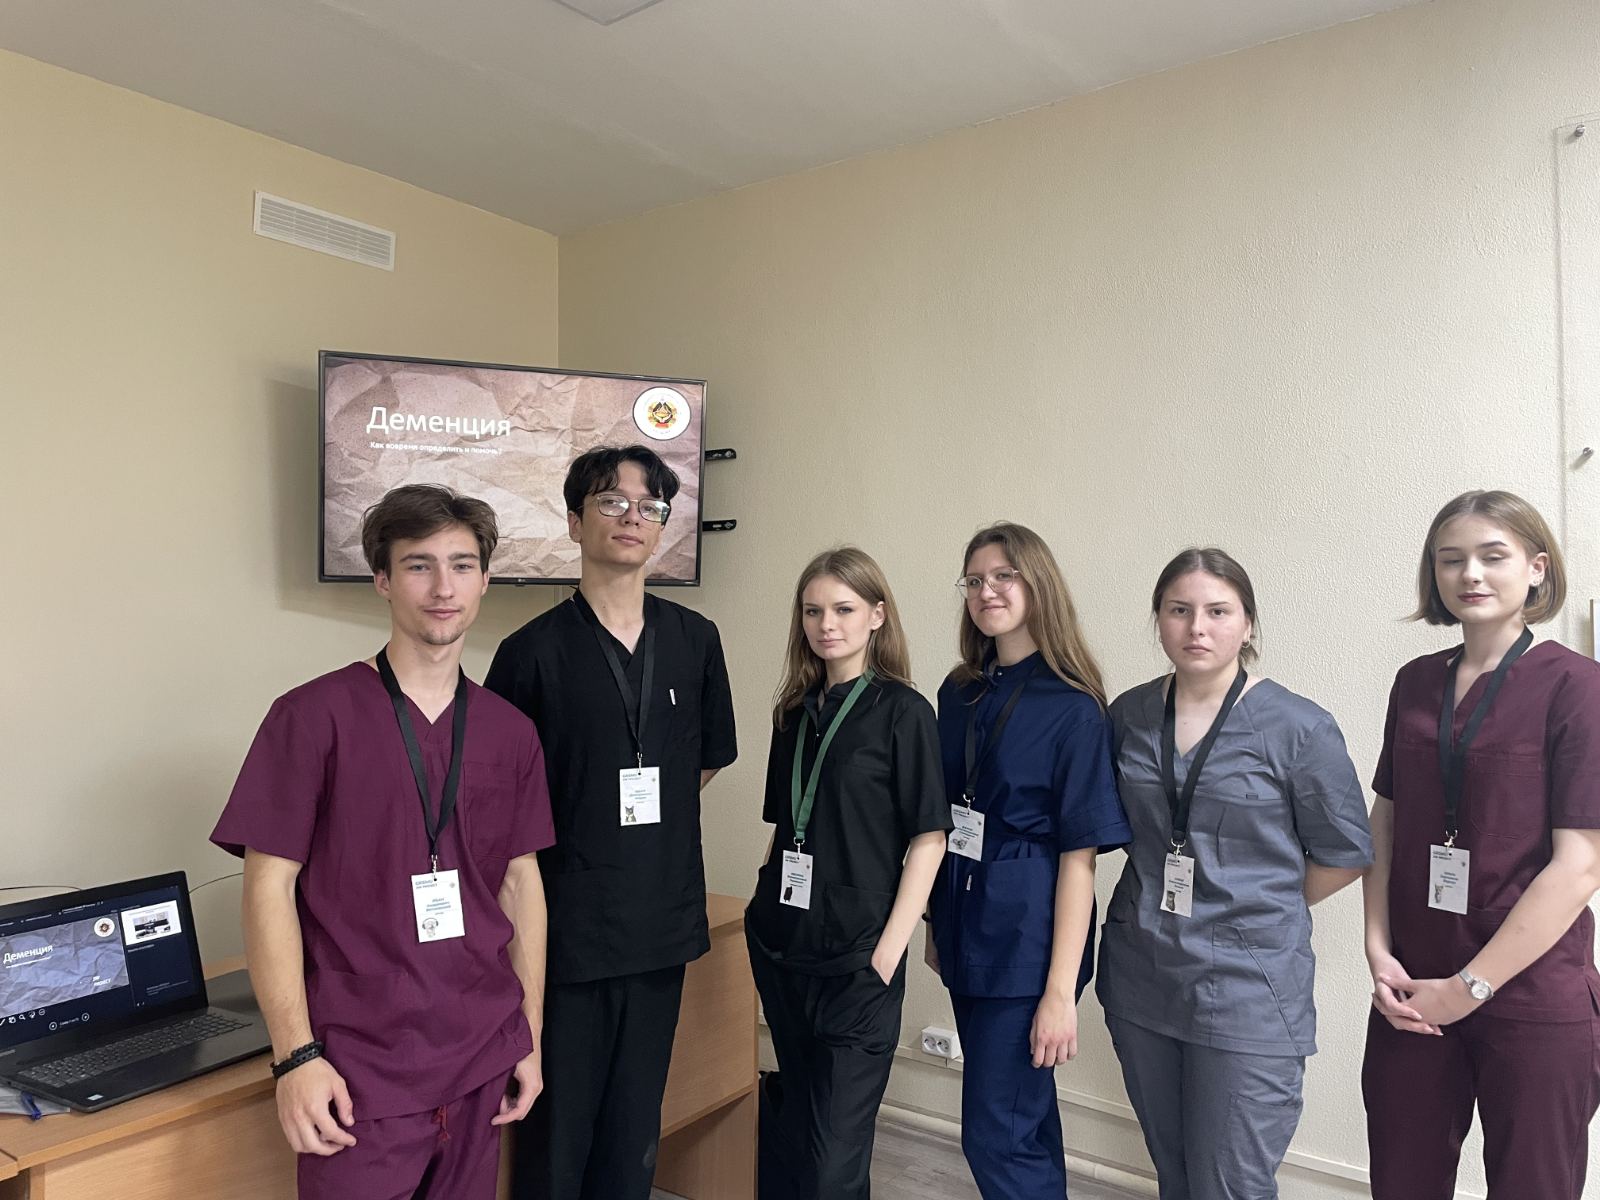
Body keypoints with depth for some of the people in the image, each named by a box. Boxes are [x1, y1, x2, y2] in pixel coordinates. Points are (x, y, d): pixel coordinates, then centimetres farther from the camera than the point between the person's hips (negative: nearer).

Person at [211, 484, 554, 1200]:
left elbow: (521, 881, 9)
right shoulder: (313, 717, -9)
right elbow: (270, 885, -8)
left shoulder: (509, 732, 4)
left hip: (483, 1064, 4)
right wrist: (296, 1057, -12)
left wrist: (530, 1039, 9)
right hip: (361, 1076, -4)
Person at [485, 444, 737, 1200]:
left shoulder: (694, 641, 3)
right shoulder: (534, 650, -8)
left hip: (664, 921, 4)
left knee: (635, 1130, 18)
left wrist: (648, 814, 9)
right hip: (566, 928, -3)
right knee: (557, 1132, 9)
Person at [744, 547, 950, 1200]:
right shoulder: (795, 710, 9)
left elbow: (928, 838, -9)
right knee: (792, 1120, 19)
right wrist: (763, 907, 8)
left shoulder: (903, 710, -7)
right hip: (782, 949, 6)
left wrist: (889, 951, -13)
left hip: (856, 957, -5)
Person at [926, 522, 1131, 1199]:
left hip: (1027, 940, -6)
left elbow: (1079, 856, -15)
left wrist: (1061, 990, -16)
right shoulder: (960, 693, 5)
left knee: (996, 1136, -1)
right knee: (1022, 1115, 20)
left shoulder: (1073, 708, -13)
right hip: (966, 930, 6)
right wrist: (938, 925, 12)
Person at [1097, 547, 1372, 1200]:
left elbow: (1344, 854, -1)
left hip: (1247, 986, -4)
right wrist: (1163, 902, 10)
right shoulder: (1130, 714, 2)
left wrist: (1259, 908, 4)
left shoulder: (1299, 727, -10)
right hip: (1140, 975, 4)